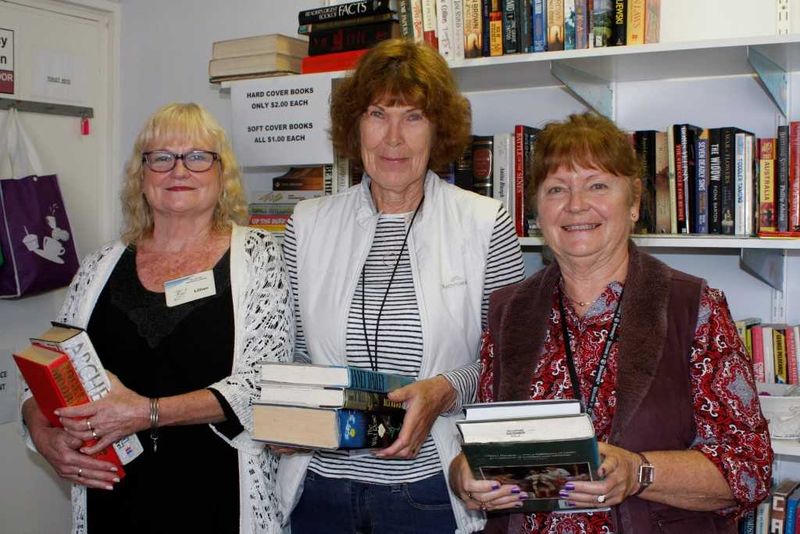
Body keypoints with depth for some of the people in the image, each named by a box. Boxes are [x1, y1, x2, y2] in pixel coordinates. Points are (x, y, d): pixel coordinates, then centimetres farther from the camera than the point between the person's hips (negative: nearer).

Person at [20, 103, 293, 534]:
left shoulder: (256, 255, -4)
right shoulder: (103, 265, 6)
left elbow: (263, 381, -13)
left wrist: (150, 412, -23)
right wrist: (45, 435, -9)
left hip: (220, 498, -3)